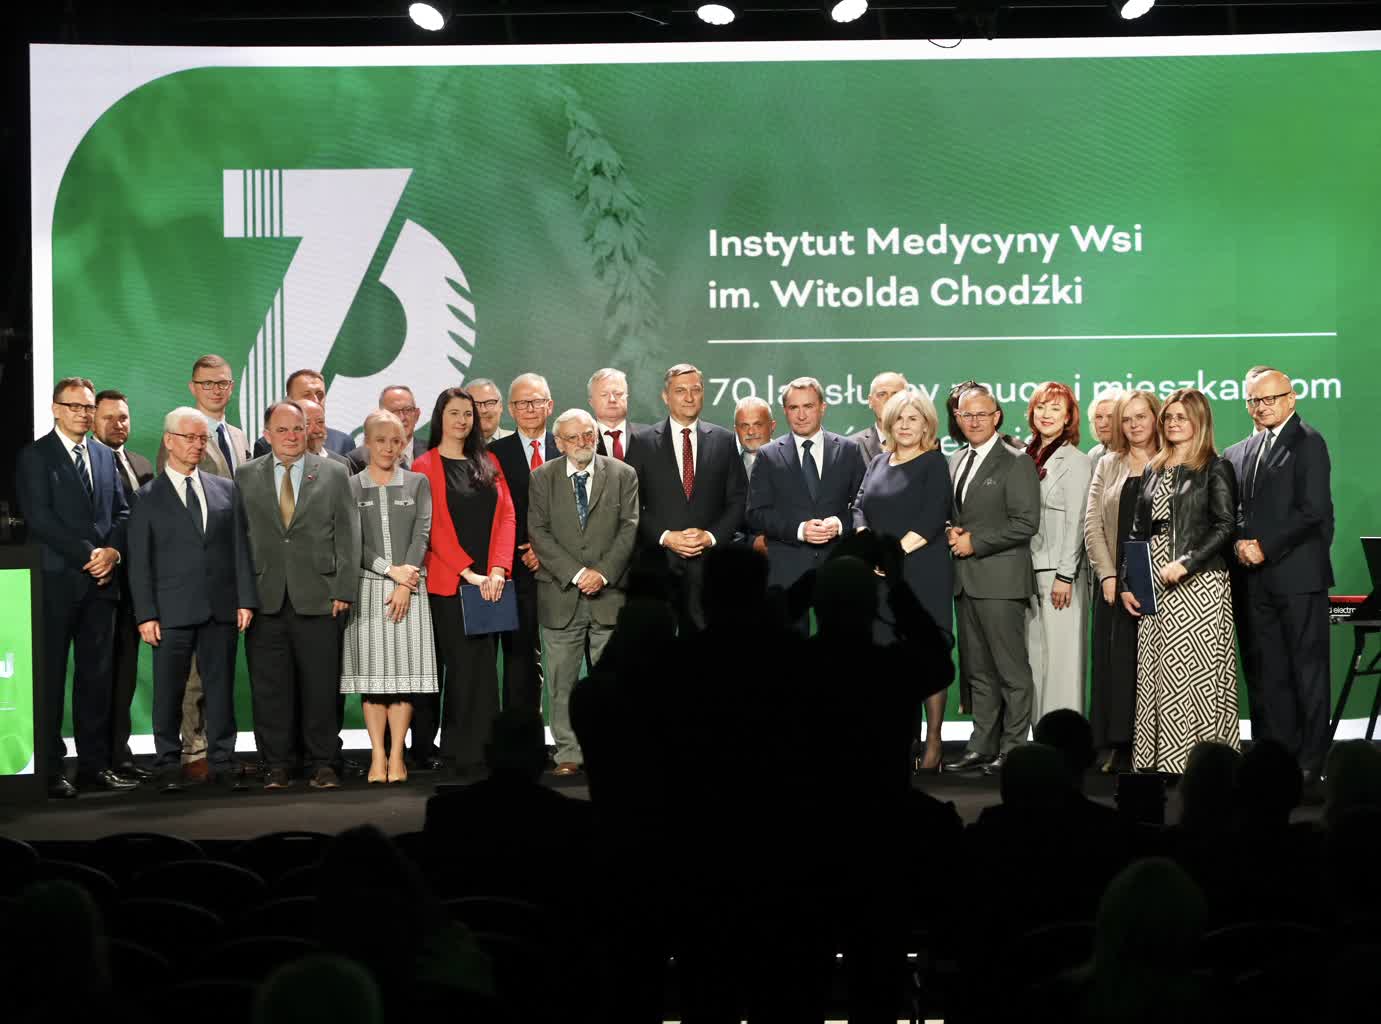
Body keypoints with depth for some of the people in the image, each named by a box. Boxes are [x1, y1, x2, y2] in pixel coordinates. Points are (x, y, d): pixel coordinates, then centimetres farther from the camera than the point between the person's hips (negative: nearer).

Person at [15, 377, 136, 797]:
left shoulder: (104, 455, 16)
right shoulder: (34, 456, -1)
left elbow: (122, 511, 14)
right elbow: (39, 517, -10)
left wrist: (112, 550, -5)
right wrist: (88, 555, -13)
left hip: (101, 581, 5)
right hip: (57, 581, -5)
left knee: (97, 676, 7)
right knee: (51, 676, 0)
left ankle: (94, 764, 12)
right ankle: (51, 770, 4)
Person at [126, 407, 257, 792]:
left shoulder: (226, 490, 12)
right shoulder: (148, 497, 4)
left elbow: (240, 548, 10)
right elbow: (140, 561, 0)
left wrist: (246, 599, 1)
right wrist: (146, 614, -7)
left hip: (222, 608, 2)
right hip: (172, 611, -2)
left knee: (221, 685, 6)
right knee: (169, 689, 2)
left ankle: (223, 761, 13)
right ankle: (168, 765, 12)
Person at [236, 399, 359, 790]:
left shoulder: (334, 474, 6)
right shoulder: (246, 476, 9)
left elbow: (347, 535, 4)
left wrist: (343, 589, -4)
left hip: (318, 598, -1)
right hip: (265, 598, 1)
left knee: (321, 685, 3)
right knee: (269, 687, 4)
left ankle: (322, 764, 13)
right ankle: (275, 765, 13)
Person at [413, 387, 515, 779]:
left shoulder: (488, 463, 14)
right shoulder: (425, 467, 2)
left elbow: (506, 515, 6)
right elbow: (433, 528, -6)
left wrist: (498, 570, -8)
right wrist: (468, 572, -14)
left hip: (488, 581, 4)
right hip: (447, 581, -4)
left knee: (479, 666, 2)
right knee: (468, 665, -6)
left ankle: (468, 750, 8)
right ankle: (466, 755, 0)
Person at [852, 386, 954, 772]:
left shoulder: (934, 464, -1)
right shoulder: (878, 463, 16)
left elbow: (932, 520, -11)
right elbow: (859, 508, 12)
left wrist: (895, 553, -15)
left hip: (923, 572, -5)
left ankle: (933, 743, 3)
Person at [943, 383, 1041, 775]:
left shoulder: (1017, 463, -6)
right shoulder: (954, 462, 16)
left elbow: (1026, 522, -13)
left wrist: (974, 542, -13)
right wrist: (951, 532, 1)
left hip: (1000, 580, -7)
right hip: (964, 580, 7)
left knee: (1011, 670, -1)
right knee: (978, 671, 11)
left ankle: (1012, 748, 4)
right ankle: (983, 746, 17)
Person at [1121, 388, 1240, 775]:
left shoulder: (1215, 469, -1)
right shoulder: (1153, 470, 16)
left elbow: (1226, 526, -9)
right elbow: (1138, 530, 16)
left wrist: (1185, 563, -18)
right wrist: (1127, 583, 8)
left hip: (1198, 583, -6)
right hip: (1154, 587, 6)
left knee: (1195, 672, -7)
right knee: (1154, 674, 4)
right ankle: (1156, 759, 8)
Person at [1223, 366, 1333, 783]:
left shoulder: (1308, 443, -3)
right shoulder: (1238, 453, 17)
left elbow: (1312, 510, -12)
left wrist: (1265, 547, -14)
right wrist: (1240, 542, -5)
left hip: (1297, 574, -6)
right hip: (1255, 578, 6)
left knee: (1307, 669, 0)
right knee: (1265, 673, 7)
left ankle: (1310, 761, 5)